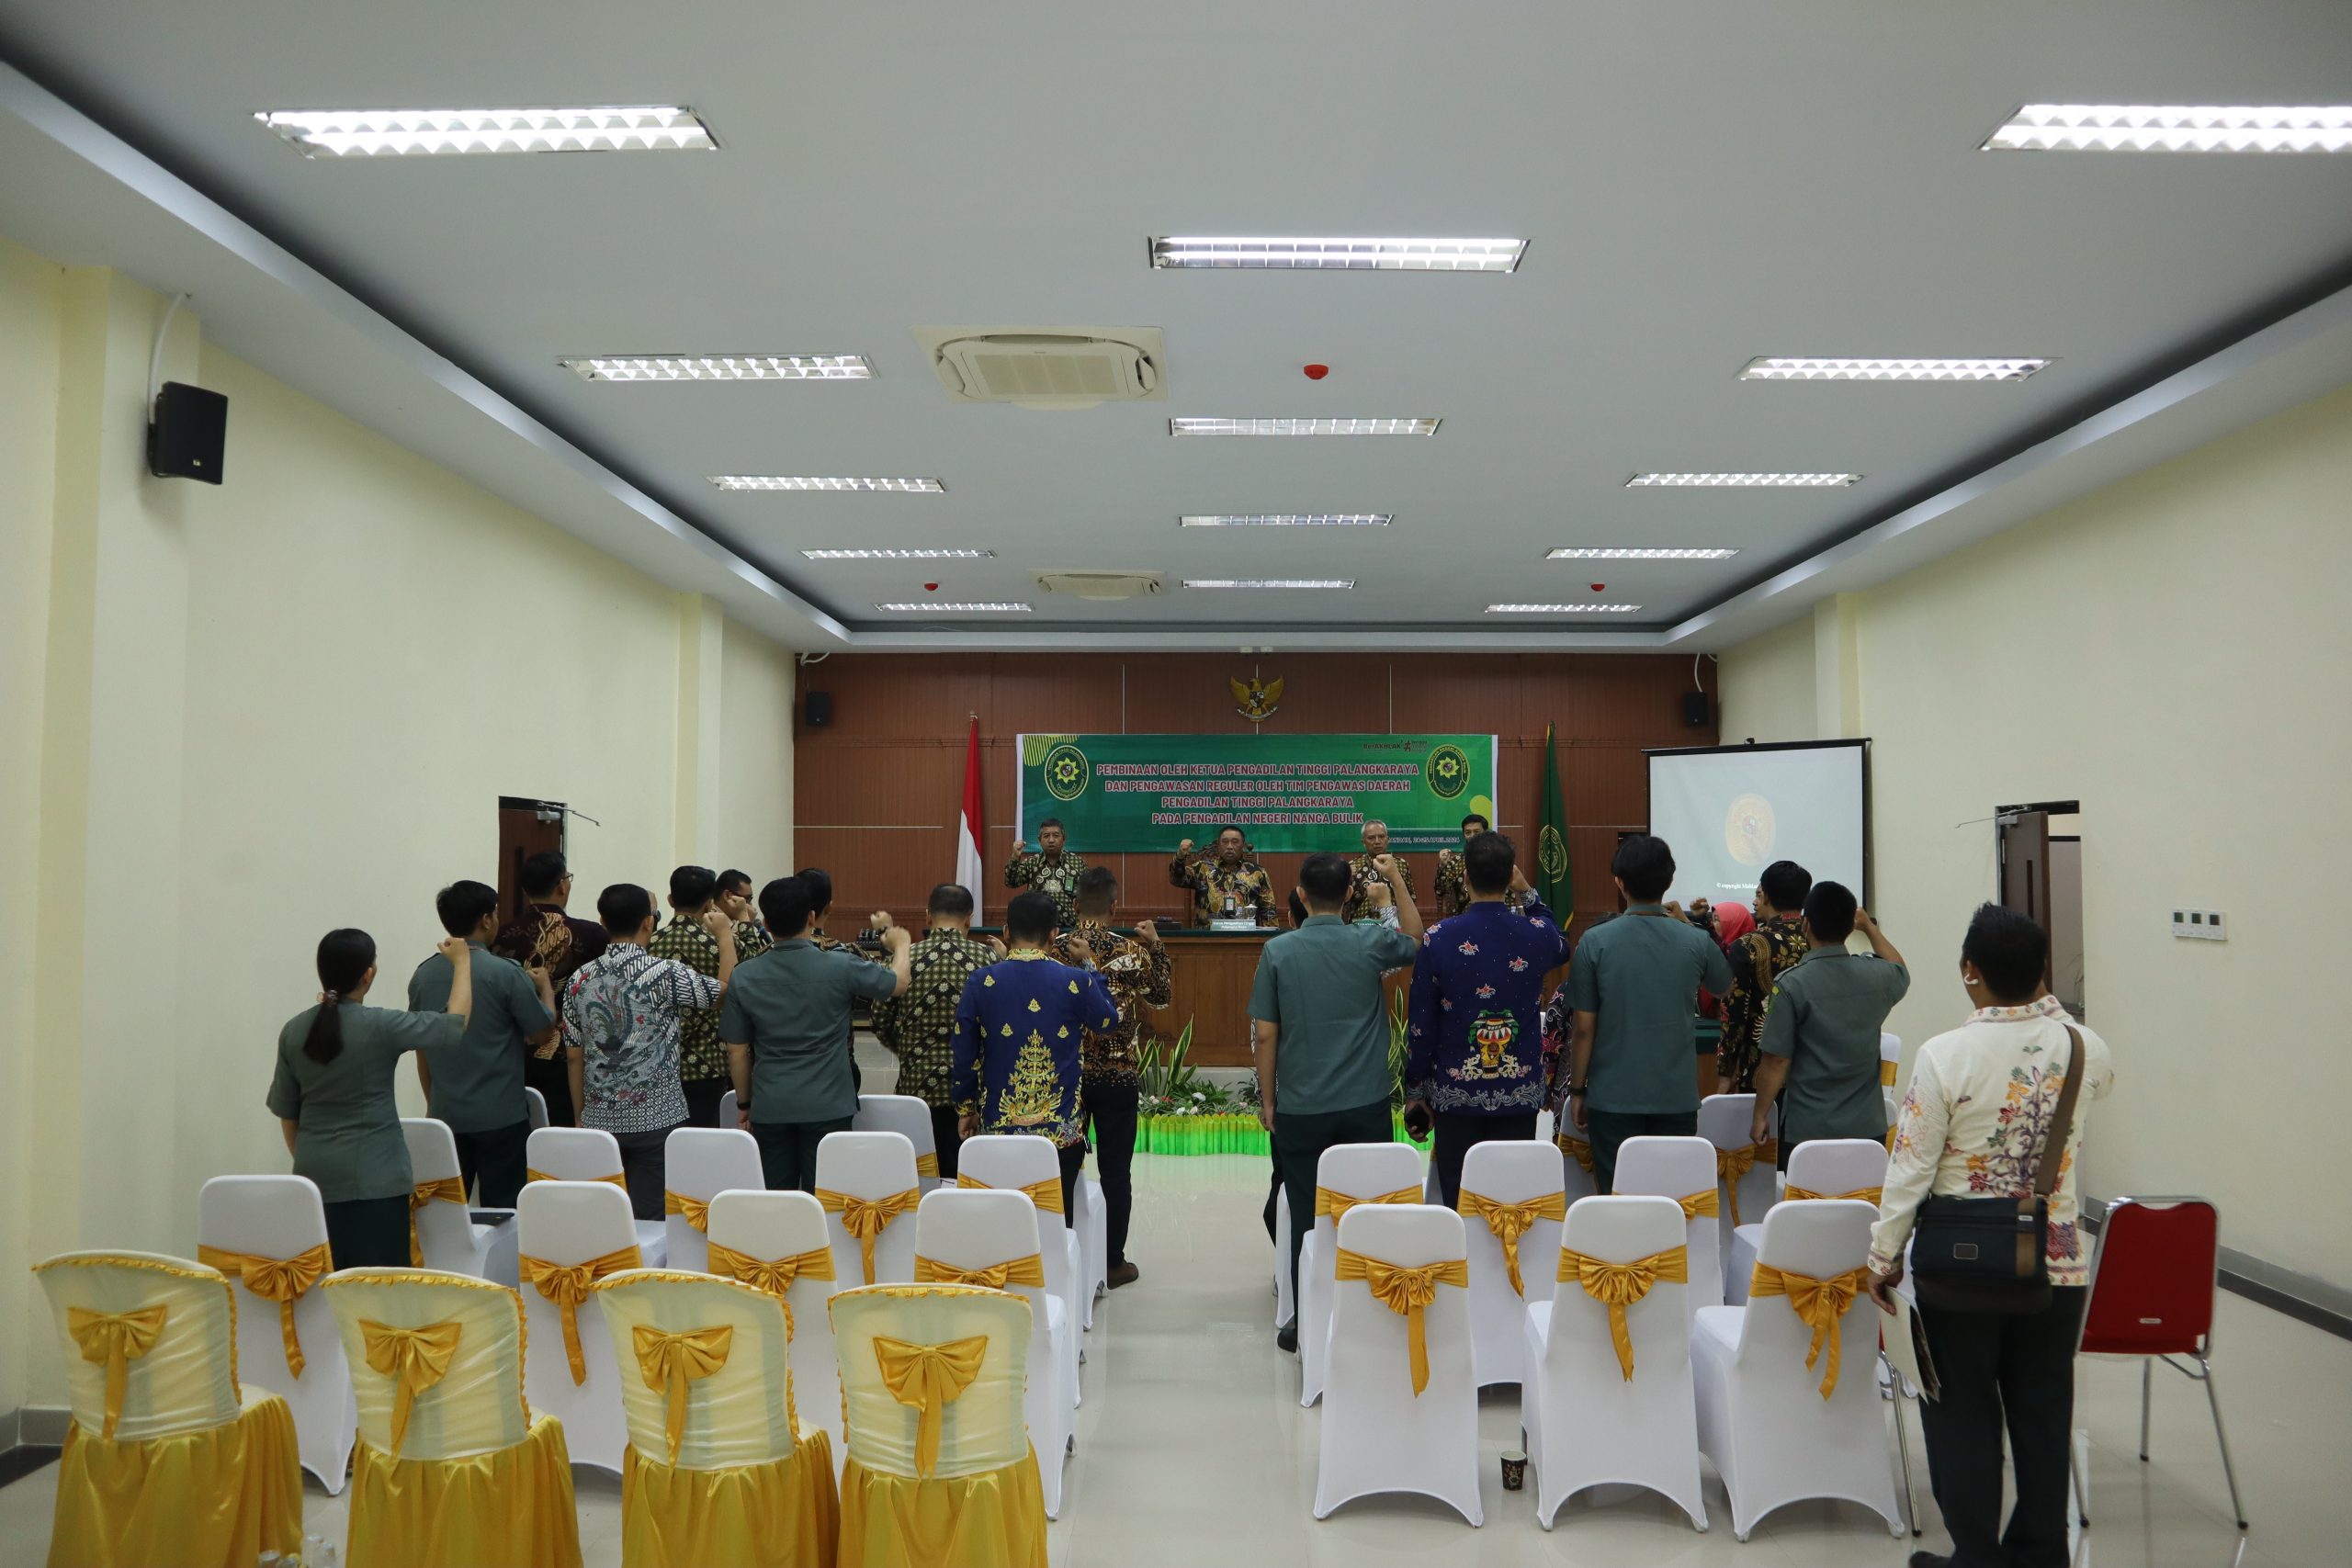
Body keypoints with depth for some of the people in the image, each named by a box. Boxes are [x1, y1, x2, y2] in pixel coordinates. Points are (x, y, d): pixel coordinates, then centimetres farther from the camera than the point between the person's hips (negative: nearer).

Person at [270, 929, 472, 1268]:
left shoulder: (294, 1030, 3)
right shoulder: (380, 1026, -13)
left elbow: (286, 1112, 10)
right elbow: (456, 1022, -4)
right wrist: (462, 961, 9)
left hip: (315, 1176, 5)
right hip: (374, 1177, -5)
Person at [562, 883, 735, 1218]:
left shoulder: (581, 979, 2)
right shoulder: (665, 974, -13)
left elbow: (574, 1057, 6)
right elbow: (726, 989, 0)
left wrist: (581, 1115, 16)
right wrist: (725, 934, 13)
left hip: (600, 1120, 5)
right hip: (655, 1119, -4)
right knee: (649, 1220, 1)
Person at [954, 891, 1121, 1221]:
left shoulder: (981, 983, -5)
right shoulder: (1075, 982, -8)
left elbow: (964, 1054, 1)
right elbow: (1109, 1021, 12)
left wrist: (967, 1108, 15)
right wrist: (1089, 966, 21)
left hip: (998, 1130, 1)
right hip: (1061, 1131, -1)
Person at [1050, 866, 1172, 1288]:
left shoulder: (1052, 948, -6)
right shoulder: (1131, 949, -10)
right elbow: (1163, 996, 5)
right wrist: (1157, 945, 13)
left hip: (1065, 1075, 2)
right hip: (1115, 1076, -2)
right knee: (1115, 1172, 7)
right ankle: (1113, 1263, 14)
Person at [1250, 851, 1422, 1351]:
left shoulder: (1278, 950, -6)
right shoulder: (1370, 942, -4)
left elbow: (1264, 1034, -4)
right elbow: (1415, 941, 19)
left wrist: (1268, 1099, 6)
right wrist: (1396, 879, 21)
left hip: (1301, 1108, 0)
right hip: (1366, 1105, 0)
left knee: (1307, 1217, 8)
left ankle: (1306, 1323, 16)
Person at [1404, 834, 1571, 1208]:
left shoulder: (1439, 938, -9)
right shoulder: (1536, 935, -5)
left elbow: (1421, 1023, -4)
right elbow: (1562, 949, 23)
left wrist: (1415, 1090, 6)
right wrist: (1529, 894, 20)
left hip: (1455, 1095, -1)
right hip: (1520, 1093, 1)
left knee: (1459, 1204, 7)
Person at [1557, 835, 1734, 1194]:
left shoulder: (1595, 942, -10)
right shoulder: (1695, 942, -4)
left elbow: (1583, 1029, -7)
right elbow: (1724, 986, 19)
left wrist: (1577, 1090, 5)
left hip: (1614, 1097, -2)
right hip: (1677, 1096, 2)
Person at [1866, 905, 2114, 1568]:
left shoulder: (1944, 1055, -17)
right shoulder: (2083, 1048, -6)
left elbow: (1911, 1169, -13)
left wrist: (1884, 1257, -2)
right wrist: (2050, 1008, 14)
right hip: (2057, 1264, 4)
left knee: (1963, 1414, 10)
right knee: (2043, 1412, 16)